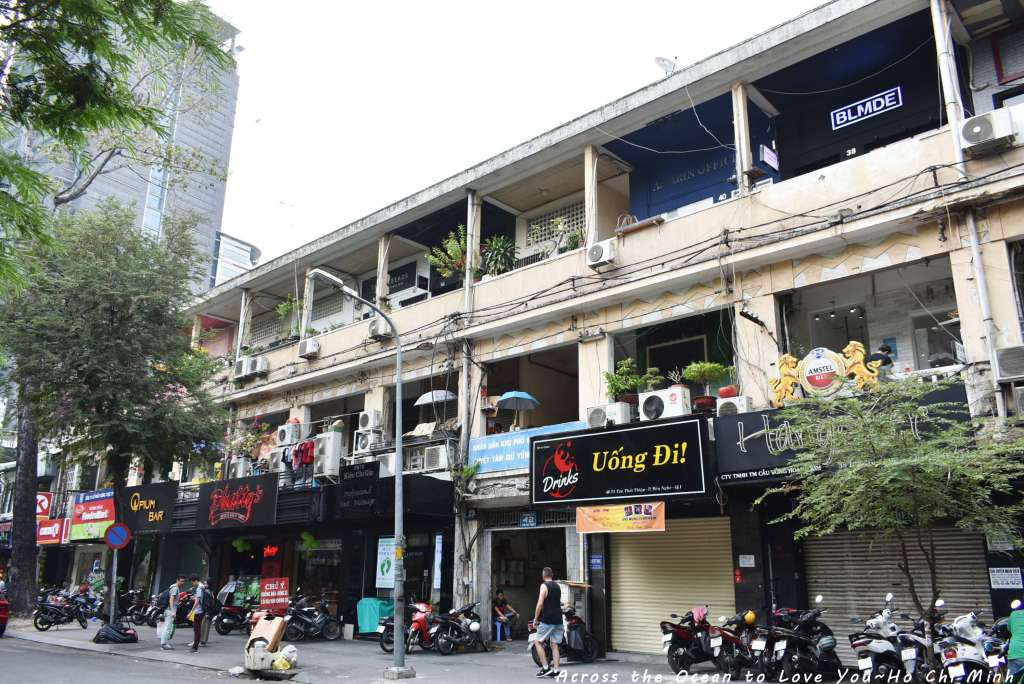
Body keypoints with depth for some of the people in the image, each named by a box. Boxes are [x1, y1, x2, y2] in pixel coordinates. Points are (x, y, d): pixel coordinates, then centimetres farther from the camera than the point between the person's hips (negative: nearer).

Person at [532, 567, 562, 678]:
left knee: (538, 642, 4)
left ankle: (545, 667, -4)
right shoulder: (557, 586, 15)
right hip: (558, 620, 7)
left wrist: (535, 618, -8)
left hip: (547, 620, -7)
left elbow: (540, 603, -15)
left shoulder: (544, 585, -8)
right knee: (554, 645, 8)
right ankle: (555, 670, 2)